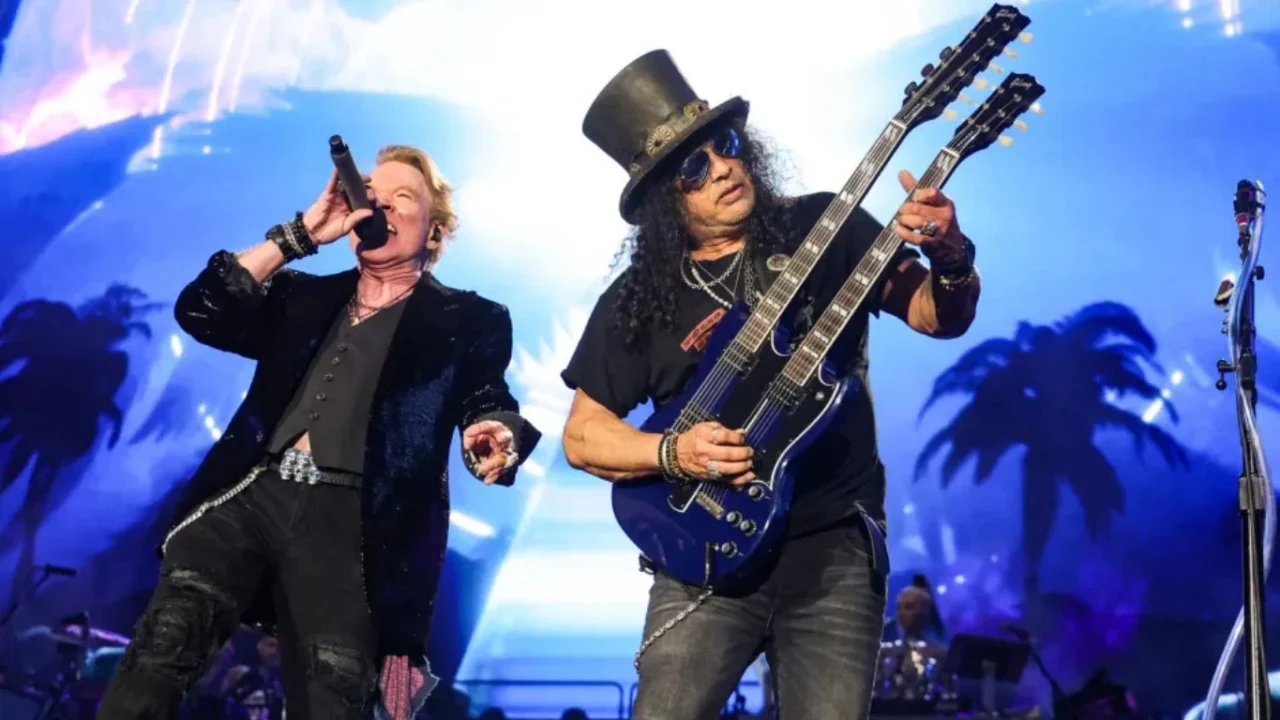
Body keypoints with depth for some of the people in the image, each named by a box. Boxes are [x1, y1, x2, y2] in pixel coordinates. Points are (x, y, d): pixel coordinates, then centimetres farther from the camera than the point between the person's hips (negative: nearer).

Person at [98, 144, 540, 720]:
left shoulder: (467, 321, 16)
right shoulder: (302, 296, 25)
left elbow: (491, 411, 5)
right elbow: (201, 312, 12)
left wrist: (494, 442, -20)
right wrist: (300, 233, 9)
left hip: (351, 520, -3)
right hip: (254, 492, 3)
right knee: (169, 633, -21)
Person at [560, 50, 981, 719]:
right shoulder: (636, 300, 4)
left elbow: (939, 316, 1)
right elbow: (582, 434, 7)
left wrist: (952, 261, -21)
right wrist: (672, 451, -11)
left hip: (836, 540, 0)